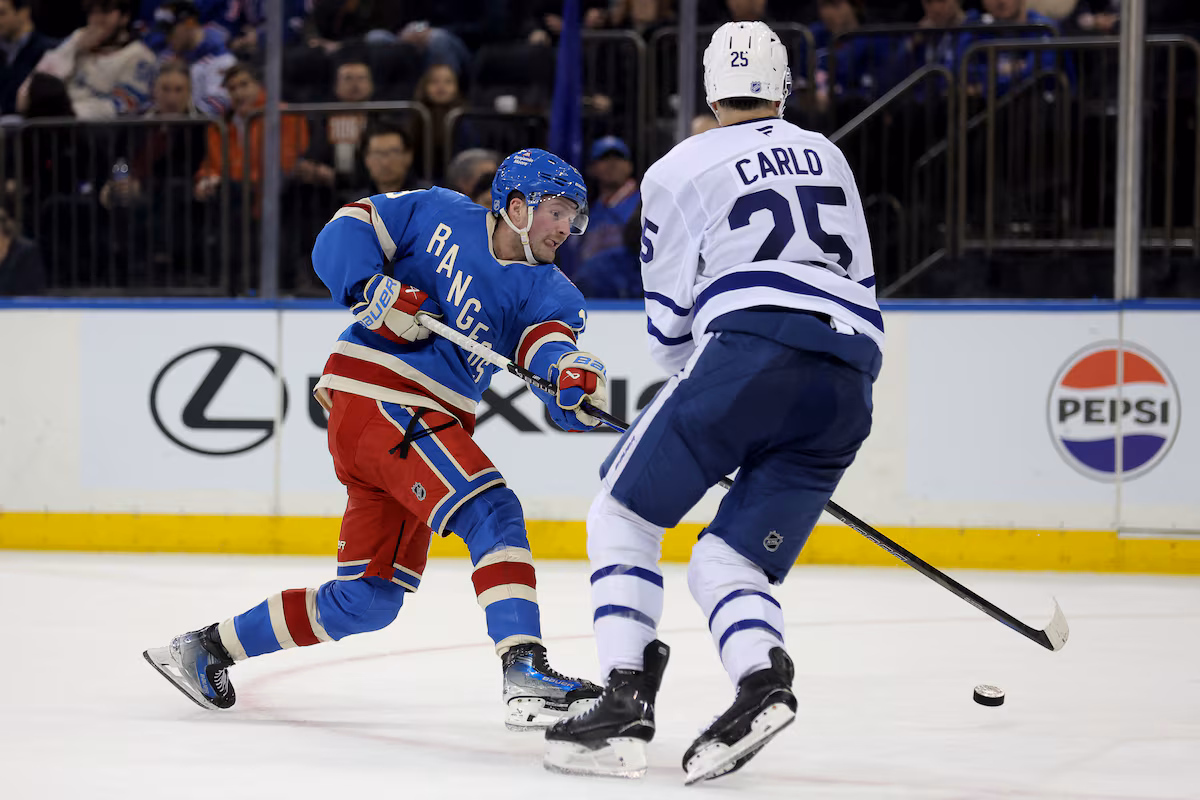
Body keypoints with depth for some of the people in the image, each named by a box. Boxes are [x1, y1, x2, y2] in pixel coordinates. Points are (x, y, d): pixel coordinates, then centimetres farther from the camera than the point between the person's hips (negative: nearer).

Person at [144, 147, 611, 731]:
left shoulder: (547, 289, 10)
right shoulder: (440, 215, 1)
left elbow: (548, 341, -10)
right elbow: (344, 234, 1)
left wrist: (574, 378, -33)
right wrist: (374, 289, -18)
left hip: (430, 423, 7)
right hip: (376, 394, -7)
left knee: (369, 600, 11)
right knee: (492, 514, -23)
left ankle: (207, 648, 25)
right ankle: (525, 674, -31)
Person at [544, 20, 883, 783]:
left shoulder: (678, 169, 14)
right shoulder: (827, 156, 29)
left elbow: (670, 321, 14)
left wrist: (697, 393, 33)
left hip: (752, 349, -5)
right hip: (849, 380, 5)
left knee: (625, 516, 9)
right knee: (727, 560, 11)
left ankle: (625, 703, -8)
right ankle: (761, 681, -19)